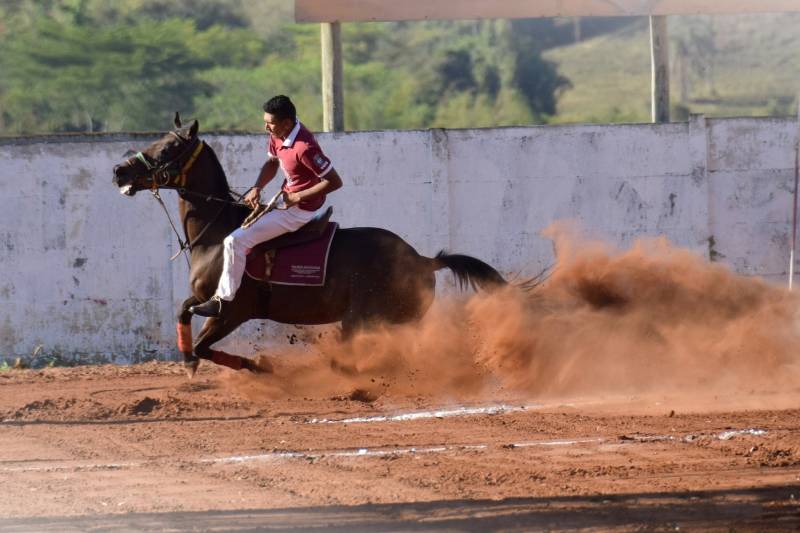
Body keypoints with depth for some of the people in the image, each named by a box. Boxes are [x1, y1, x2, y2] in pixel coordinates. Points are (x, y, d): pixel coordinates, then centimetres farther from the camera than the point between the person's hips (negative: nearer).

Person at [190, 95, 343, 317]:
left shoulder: (304, 148, -30)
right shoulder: (278, 135, -2)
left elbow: (334, 182, -26)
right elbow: (272, 163, 16)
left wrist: (298, 197, -23)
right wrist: (257, 188, -2)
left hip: (299, 211, -10)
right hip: (287, 198, 10)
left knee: (235, 242, -14)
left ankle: (223, 300, -6)